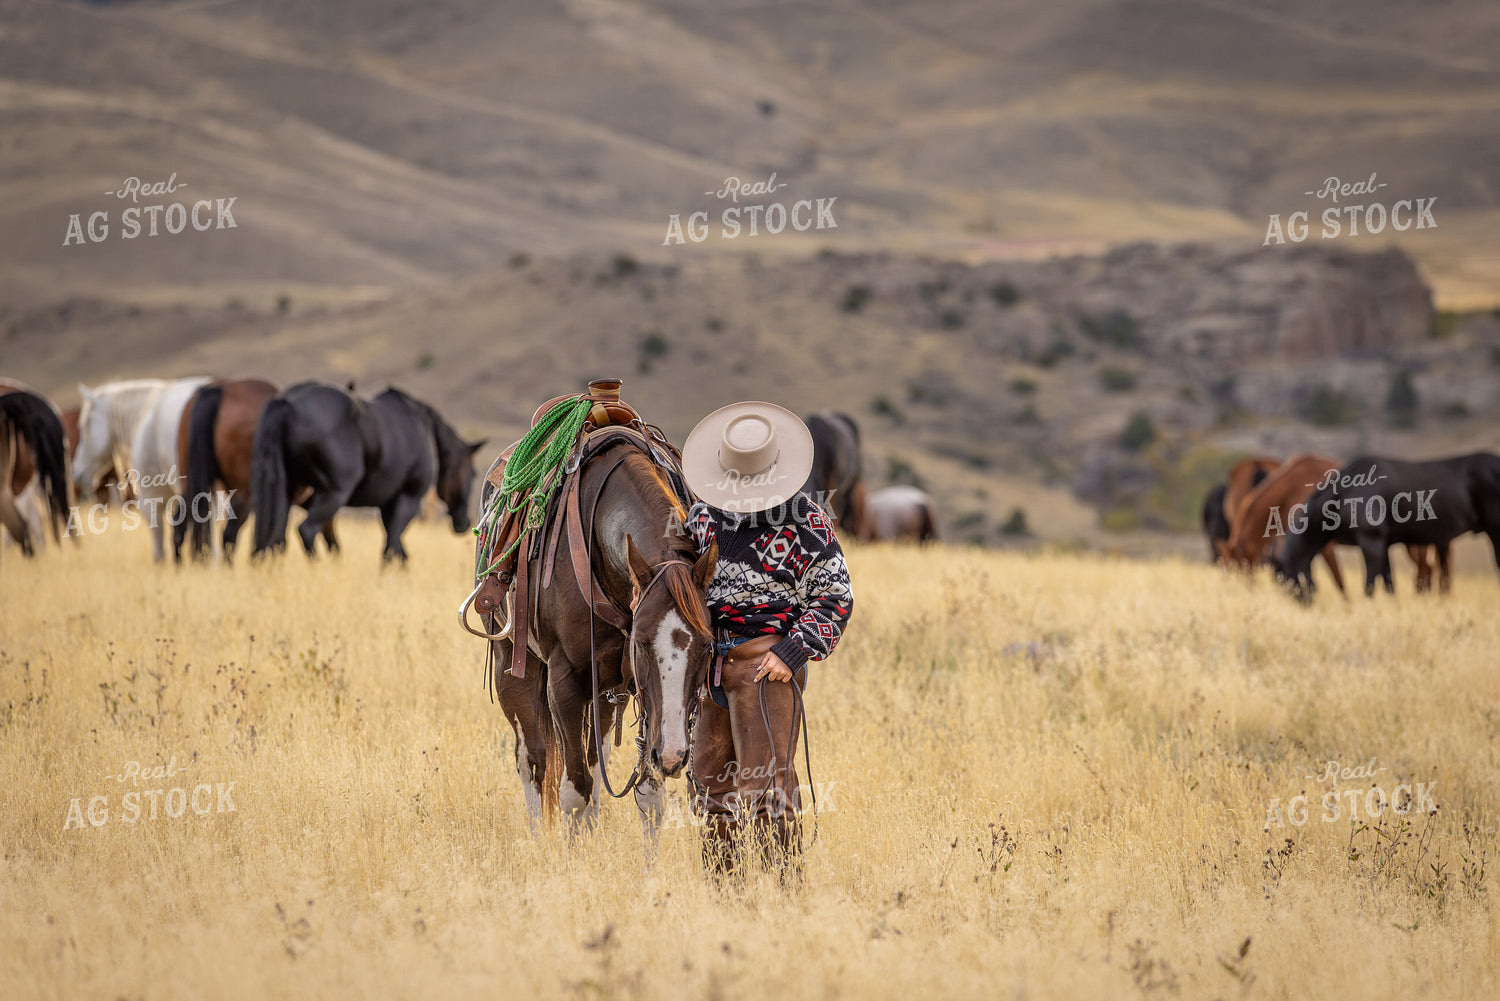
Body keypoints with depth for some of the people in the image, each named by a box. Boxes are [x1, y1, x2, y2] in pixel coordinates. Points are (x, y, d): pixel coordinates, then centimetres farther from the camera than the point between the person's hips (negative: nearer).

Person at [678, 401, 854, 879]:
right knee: (710, 781, 10)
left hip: (766, 662, -6)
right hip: (709, 660, 6)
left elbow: (835, 596, -4)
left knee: (765, 783, -10)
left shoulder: (804, 520, -5)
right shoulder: (706, 511, 11)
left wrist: (793, 652, -14)